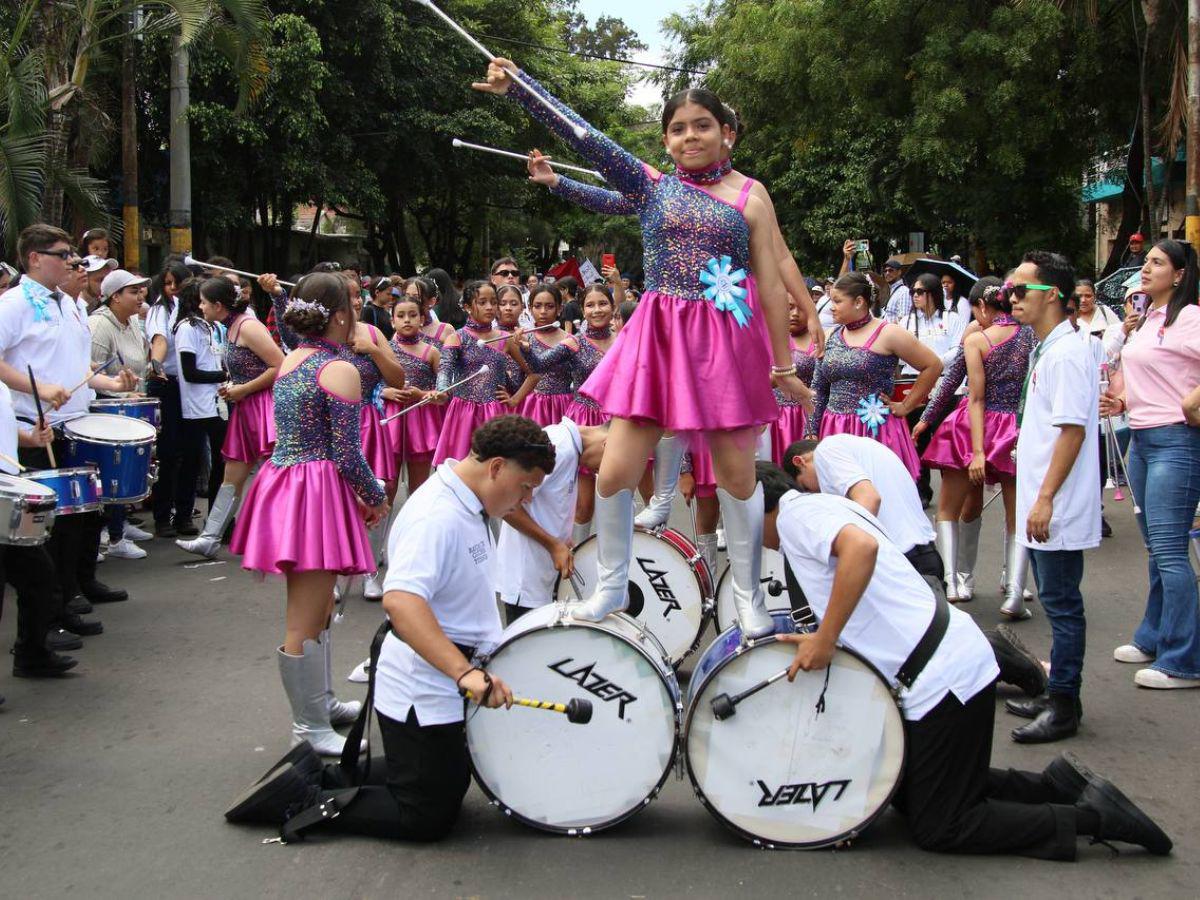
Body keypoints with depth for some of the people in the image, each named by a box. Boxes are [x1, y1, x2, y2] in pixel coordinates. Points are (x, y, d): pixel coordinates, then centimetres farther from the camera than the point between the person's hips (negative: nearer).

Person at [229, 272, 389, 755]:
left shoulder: (290, 360, 12)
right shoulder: (340, 370, -14)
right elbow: (347, 455, -17)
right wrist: (376, 499, 0)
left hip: (280, 482, 9)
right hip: (316, 494, -9)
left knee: (317, 607, 22)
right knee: (305, 620, -2)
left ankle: (321, 701, 35)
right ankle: (310, 728, 7)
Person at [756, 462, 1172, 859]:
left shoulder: (796, 512, -12)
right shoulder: (821, 507, 18)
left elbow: (861, 547, -33)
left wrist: (824, 639, -26)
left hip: (942, 676, -10)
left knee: (938, 829, 2)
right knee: (908, 799, 21)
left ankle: (1093, 816, 3)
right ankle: (1056, 786, 16)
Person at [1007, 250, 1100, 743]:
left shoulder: (1066, 353, -15)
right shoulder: (1046, 351, 15)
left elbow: (1073, 430, -21)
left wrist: (1046, 499, -23)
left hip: (1058, 510, -10)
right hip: (1041, 505, 10)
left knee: (1061, 604, -3)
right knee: (1056, 602, 15)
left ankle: (1064, 707, 4)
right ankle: (1057, 696, 24)